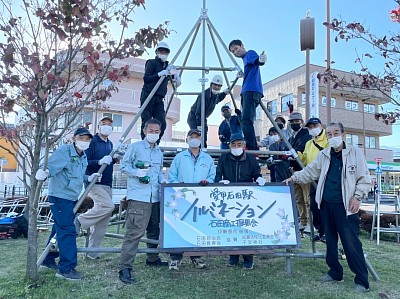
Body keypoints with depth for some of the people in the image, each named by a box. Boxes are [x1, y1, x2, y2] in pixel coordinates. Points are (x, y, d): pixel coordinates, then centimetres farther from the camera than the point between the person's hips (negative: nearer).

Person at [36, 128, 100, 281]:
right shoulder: (63, 151, -15)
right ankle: (66, 268, -1)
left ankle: (48, 259, 33)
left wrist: (88, 178, 5)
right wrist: (43, 173, -47)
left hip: (72, 198, 9)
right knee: (67, 231, -9)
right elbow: (50, 167, -26)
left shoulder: (83, 156, 12)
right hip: (60, 197, -9)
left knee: (60, 229, 18)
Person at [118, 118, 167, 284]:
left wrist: (163, 180, 6)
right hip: (138, 196, -7)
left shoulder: (159, 152, 20)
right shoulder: (135, 147, 0)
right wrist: (137, 172, -17)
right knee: (134, 232, -13)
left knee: (155, 229, 17)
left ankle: (153, 258, 36)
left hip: (155, 197, 7)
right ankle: (124, 268, -8)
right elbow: (124, 166, -2)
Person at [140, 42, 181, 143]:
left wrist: (175, 74, -4)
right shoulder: (152, 63, 2)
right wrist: (160, 74, -19)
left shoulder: (167, 66, 17)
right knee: (146, 122, -8)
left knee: (162, 123, -7)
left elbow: (178, 83, 16)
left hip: (159, 99, 5)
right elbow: (146, 79, -10)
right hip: (148, 96, -5)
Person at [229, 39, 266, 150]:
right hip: (247, 92, 10)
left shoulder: (250, 53, 4)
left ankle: (250, 147, -27)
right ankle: (254, 148, 8)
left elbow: (256, 60, -20)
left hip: (252, 91, -10)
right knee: (247, 121, 7)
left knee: (246, 120, -21)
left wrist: (261, 60, -39)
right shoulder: (245, 60, 29)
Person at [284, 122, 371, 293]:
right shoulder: (324, 155, 11)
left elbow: (364, 179, -3)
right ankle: (335, 272, 27)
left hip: (345, 205, -5)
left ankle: (362, 280, 5)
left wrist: (357, 197, -11)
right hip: (326, 204, 5)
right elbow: (310, 172, 16)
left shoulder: (354, 152, -3)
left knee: (351, 242, -7)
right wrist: (294, 177, 5)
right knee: (330, 240, 13)